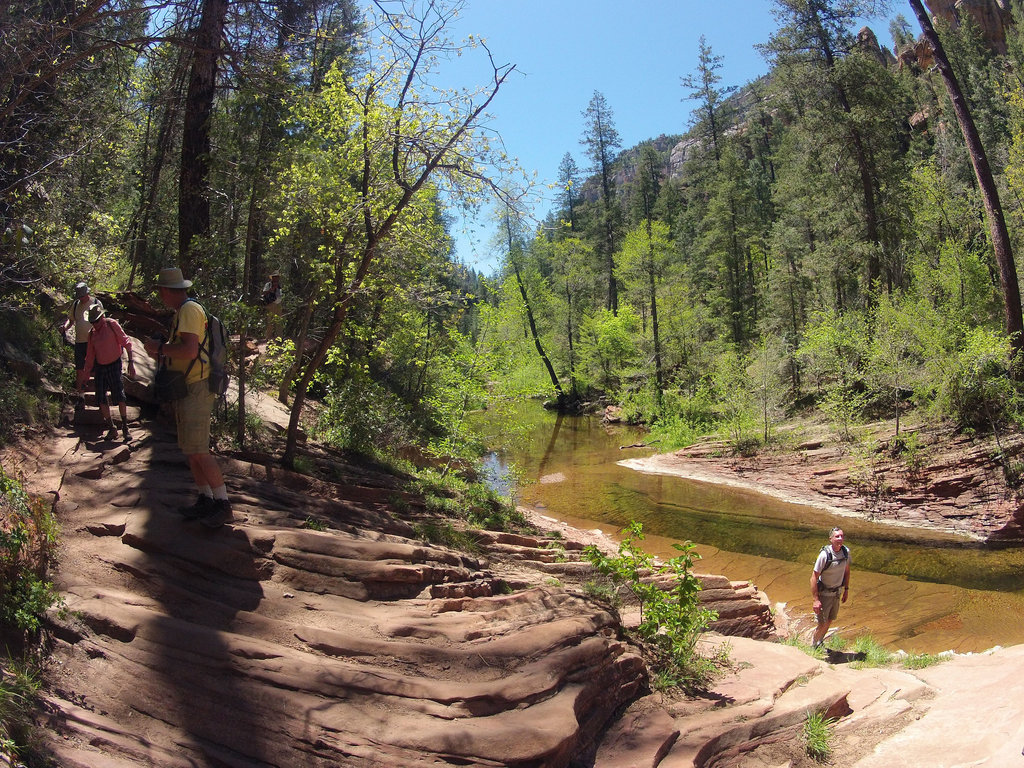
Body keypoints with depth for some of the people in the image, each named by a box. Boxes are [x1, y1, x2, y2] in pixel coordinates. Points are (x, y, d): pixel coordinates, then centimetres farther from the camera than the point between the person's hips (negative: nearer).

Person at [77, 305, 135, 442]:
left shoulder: (112, 324, -6)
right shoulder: (92, 334, 9)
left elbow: (126, 342, -9)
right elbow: (89, 357, 14)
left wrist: (131, 361, -18)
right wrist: (83, 377, 13)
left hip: (114, 365, -5)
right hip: (100, 367, 5)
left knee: (119, 397, -12)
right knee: (101, 399, 0)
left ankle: (125, 427, -1)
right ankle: (112, 428, 10)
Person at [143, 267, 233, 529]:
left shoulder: (189, 309, -13)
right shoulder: (182, 311, 19)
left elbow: (190, 350, -25)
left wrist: (160, 347, -11)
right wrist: (161, 353, 10)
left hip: (196, 388, -11)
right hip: (187, 389, 11)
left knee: (197, 450, -12)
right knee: (189, 449, 12)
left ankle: (223, 505, -7)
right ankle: (205, 500, 18)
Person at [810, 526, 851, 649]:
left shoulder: (846, 551, -10)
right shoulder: (825, 555, -28)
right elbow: (814, 578, -23)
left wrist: (846, 590, 12)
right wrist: (816, 600, -23)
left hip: (837, 593, 6)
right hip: (824, 593, -6)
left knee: (830, 621, 19)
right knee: (822, 623, -1)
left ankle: (820, 643, 41)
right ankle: (813, 646, 23)